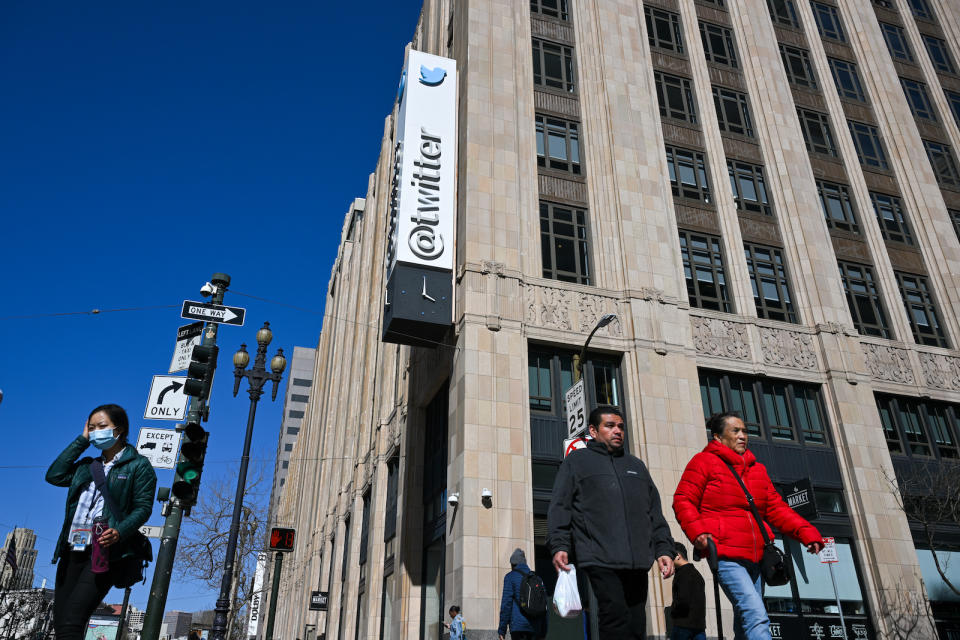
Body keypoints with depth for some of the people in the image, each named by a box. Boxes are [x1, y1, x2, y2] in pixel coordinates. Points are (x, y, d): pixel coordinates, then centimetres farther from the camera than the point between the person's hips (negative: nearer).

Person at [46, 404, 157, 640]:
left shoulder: (139, 466, 3)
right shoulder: (87, 466, 23)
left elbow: (143, 507, -4)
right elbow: (54, 475, 7)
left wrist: (119, 532, -23)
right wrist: (82, 440, 12)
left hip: (104, 552, -7)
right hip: (72, 550, 7)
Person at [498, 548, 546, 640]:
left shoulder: (510, 577, 2)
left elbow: (506, 603, -6)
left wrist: (502, 629, -5)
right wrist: (543, 631, 18)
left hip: (518, 626, -5)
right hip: (534, 627, 5)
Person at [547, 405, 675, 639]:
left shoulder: (636, 465, 26)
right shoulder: (577, 461, 12)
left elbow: (655, 513, 24)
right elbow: (560, 508, 3)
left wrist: (664, 549, 12)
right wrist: (559, 545, -9)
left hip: (638, 562, 5)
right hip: (601, 559, -5)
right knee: (616, 618, -16)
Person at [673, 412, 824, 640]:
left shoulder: (757, 469, 19)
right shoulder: (704, 462, 0)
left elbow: (776, 508, 17)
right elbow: (683, 501, -4)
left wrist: (807, 533, 2)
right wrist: (697, 532, -20)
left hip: (754, 558, 7)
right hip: (725, 556, -7)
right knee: (757, 618, -20)